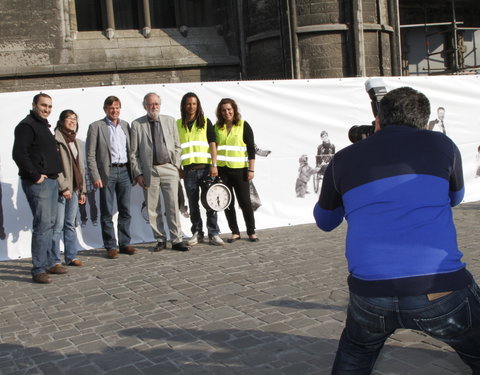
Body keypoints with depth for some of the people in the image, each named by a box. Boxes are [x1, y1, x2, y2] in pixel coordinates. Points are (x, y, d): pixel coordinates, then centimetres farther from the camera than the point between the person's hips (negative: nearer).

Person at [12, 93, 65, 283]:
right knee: (42, 224, -10)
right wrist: (35, 176, -18)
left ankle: (48, 263, 24)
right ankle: (38, 269, -4)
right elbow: (18, 154, -21)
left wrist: (56, 171, 14)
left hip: (50, 181, 10)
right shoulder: (27, 125, -11)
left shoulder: (43, 125, 18)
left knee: (50, 223, 14)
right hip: (37, 182, -10)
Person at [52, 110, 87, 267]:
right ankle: (55, 260, 0)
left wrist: (82, 190, 14)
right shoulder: (55, 140, -6)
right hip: (60, 189, -7)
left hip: (74, 189, 7)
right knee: (58, 226, -5)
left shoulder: (76, 142, 17)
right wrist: (63, 187, -15)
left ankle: (71, 256, 16)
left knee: (71, 224, 11)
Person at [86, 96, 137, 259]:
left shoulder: (125, 125, 13)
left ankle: (124, 244, 17)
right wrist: (95, 177, -12)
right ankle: (110, 246, 8)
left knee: (125, 210, 8)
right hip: (107, 172, -4)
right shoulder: (96, 127, -1)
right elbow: (90, 155, -4)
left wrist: (134, 172, 8)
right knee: (107, 213, 1)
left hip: (124, 171, 4)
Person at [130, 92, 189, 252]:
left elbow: (177, 146, 13)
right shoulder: (136, 124, 3)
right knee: (153, 208, 4)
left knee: (173, 205, -3)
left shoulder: (170, 120, 10)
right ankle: (160, 240, 16)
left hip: (168, 168, 1)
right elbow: (133, 153, 3)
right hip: (149, 171, -1)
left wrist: (176, 165, 4)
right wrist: (138, 174, -3)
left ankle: (177, 240, 4)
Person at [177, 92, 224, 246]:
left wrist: (214, 165, -6)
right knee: (193, 203, 5)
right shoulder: (178, 124, 9)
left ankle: (214, 234, 4)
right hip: (188, 169, 1)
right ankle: (197, 233, 15)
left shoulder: (205, 122, 7)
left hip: (205, 167, -1)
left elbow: (212, 144, 3)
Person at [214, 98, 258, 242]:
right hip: (222, 170, 3)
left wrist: (251, 169, -7)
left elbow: (251, 149, -2)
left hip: (239, 169, -3)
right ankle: (235, 232, 14)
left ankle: (251, 232, 12)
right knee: (227, 202, 4)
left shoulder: (243, 126, 1)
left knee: (245, 201, 1)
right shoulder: (217, 127, 9)